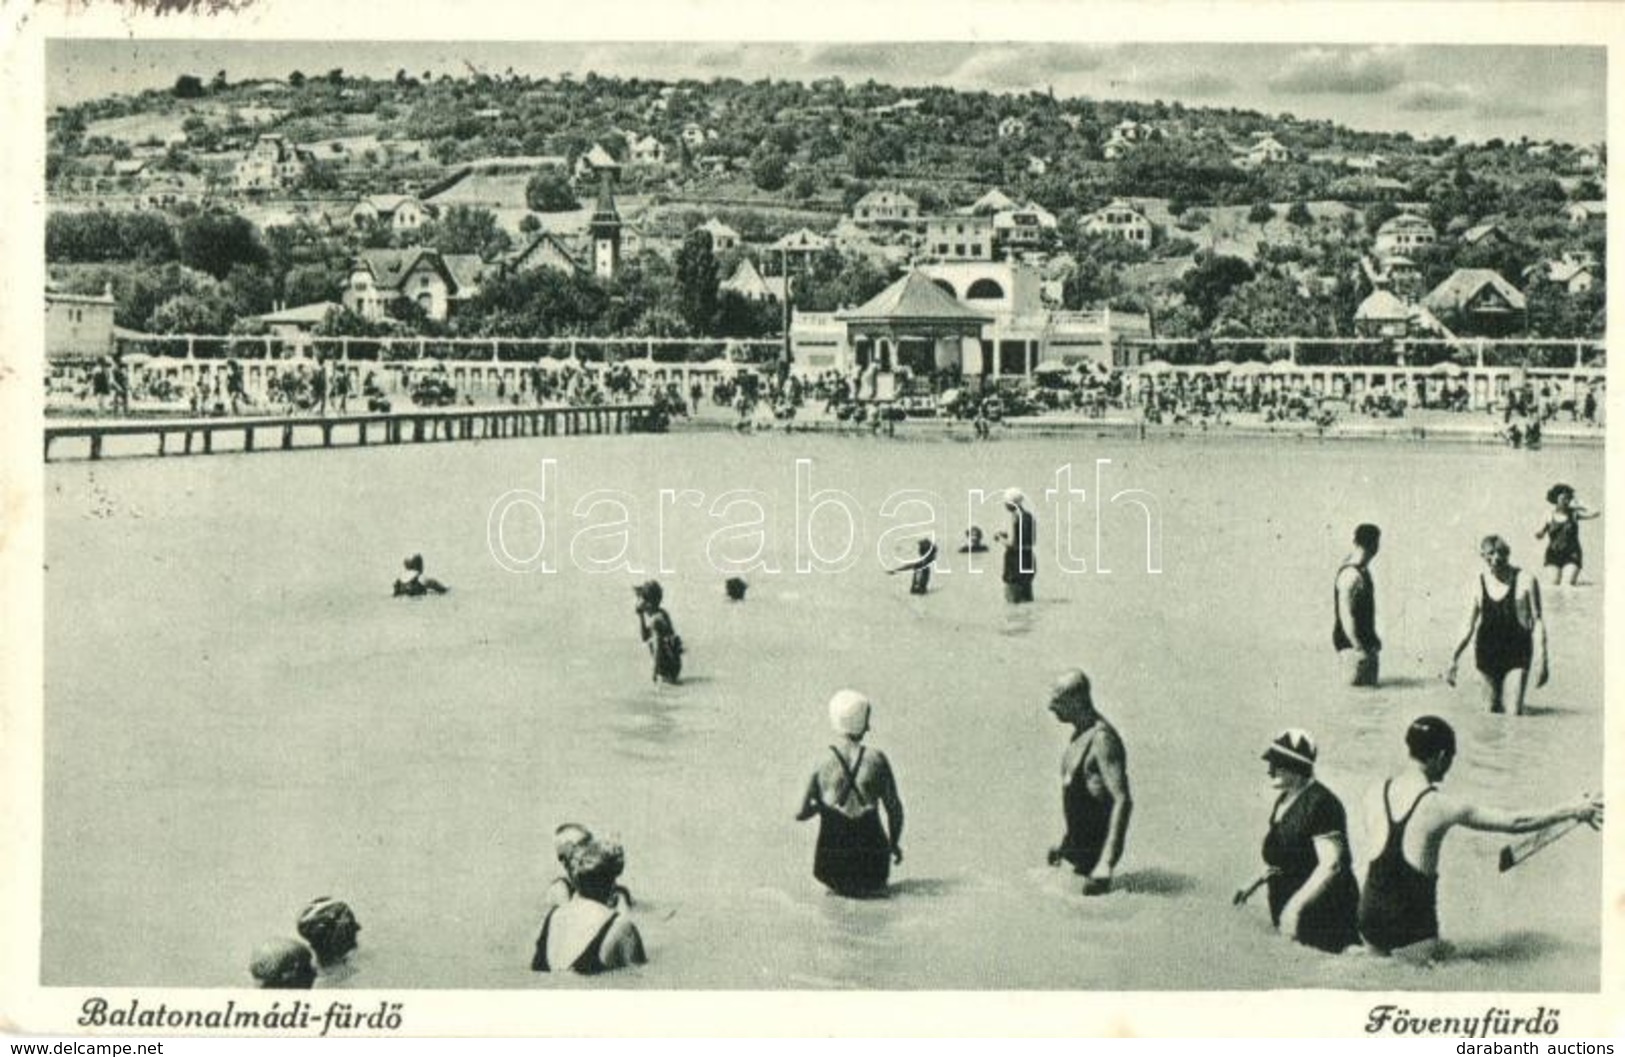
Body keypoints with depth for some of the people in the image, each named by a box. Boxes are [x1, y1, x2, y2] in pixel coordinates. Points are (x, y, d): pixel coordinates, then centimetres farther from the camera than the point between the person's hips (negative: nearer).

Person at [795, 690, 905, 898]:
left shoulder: (822, 765, -6)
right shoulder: (876, 760, -7)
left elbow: (800, 813, -8)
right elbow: (894, 808, -4)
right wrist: (895, 844, 13)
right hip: (871, 868, 0)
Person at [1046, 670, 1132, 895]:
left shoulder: (1102, 738, -20)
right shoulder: (1079, 734, 9)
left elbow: (1123, 801, -25)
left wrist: (1107, 862, -28)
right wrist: (1064, 843, 24)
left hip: (1096, 849, -9)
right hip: (1078, 846, 9)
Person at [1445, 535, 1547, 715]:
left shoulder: (1526, 581, -5)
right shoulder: (1479, 584, 4)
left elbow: (1537, 621, -4)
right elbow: (1469, 626, 9)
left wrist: (1541, 659, -11)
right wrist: (1454, 660, 3)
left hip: (1517, 652, -3)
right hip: (1487, 651, 3)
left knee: (1516, 712, -12)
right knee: (1494, 710, 10)